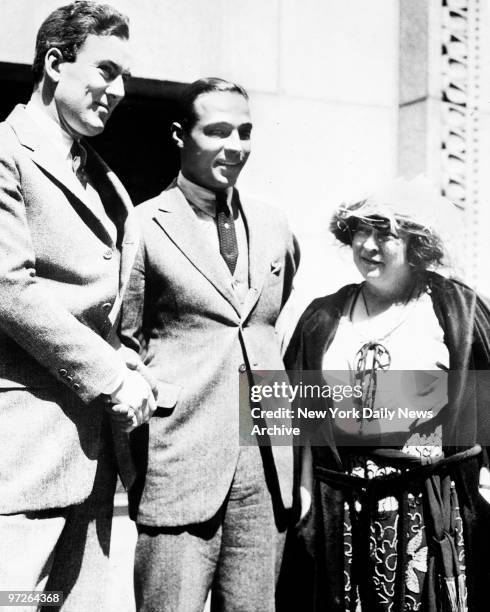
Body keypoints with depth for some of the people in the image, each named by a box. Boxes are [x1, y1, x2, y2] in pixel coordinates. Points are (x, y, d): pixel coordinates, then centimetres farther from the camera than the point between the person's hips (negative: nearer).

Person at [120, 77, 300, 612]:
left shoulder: (275, 229, 12)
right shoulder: (144, 227, -4)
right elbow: (123, 348, -1)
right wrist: (136, 465, -3)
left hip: (267, 469, 5)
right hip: (180, 469, -5)